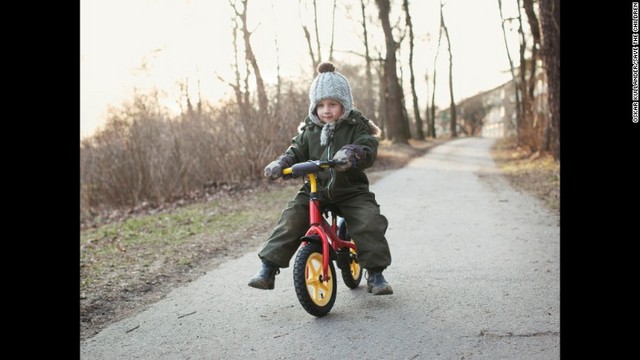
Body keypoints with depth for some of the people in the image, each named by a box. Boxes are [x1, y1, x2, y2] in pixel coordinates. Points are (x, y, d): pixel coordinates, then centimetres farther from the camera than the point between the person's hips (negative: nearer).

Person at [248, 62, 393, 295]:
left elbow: (369, 150, -17)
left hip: (351, 191, -2)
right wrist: (280, 164, -15)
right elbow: (296, 153, 7)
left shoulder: (356, 127, -2)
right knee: (290, 219, -16)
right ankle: (268, 269, -9)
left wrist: (352, 153, -40)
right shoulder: (310, 130, 8)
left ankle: (375, 274, -5)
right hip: (315, 189, 2)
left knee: (369, 222, -22)